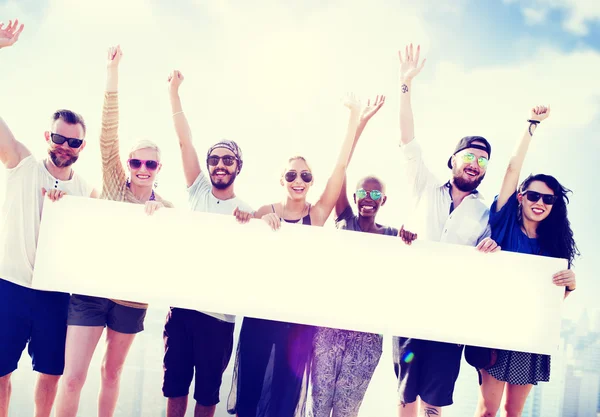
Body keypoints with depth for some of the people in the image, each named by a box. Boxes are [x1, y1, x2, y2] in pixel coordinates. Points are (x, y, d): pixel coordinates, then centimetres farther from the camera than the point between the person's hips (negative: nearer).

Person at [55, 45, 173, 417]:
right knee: (73, 377, -7)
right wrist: (113, 75, -21)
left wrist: (159, 212, -19)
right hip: (91, 288, -2)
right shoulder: (114, 185, -1)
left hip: (132, 297, 2)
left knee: (113, 371, 15)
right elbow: (108, 135, -12)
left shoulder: (165, 208, 6)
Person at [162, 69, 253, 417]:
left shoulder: (247, 211, 2)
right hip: (182, 303, 2)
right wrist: (174, 92, -6)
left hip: (219, 313, -2)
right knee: (175, 383, 11)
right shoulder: (199, 191, 6)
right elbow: (185, 140, -1)